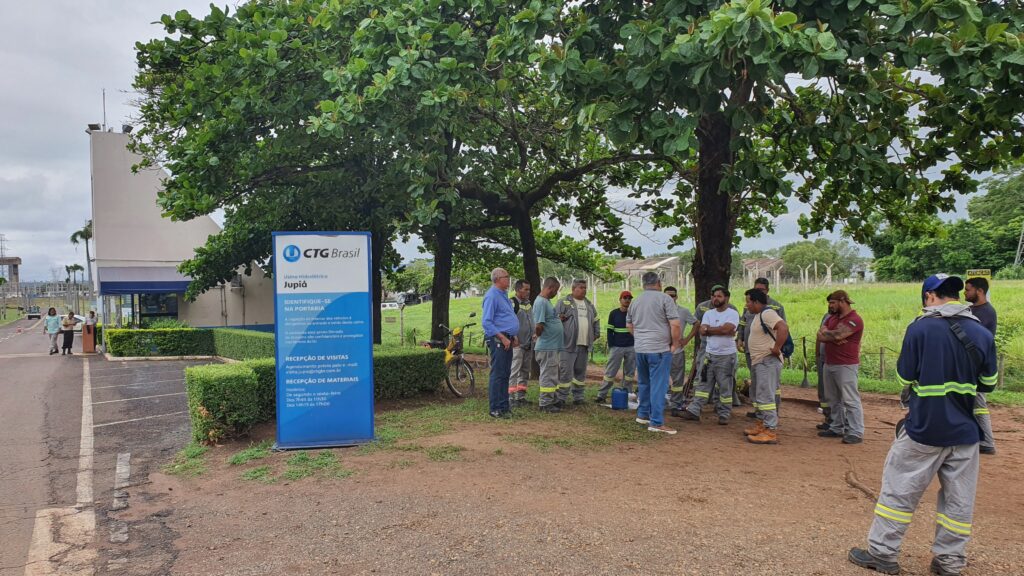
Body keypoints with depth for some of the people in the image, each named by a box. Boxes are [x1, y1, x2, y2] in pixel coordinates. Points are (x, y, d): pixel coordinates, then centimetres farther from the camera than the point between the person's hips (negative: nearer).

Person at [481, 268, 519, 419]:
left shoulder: (503, 295, 18)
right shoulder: (492, 296, -13)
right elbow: (486, 322, -19)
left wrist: (514, 336, 16)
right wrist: (503, 338, -19)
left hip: (506, 340, 10)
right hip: (498, 340, -10)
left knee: (505, 374, 12)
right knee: (498, 375, -6)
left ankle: (504, 406, 19)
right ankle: (496, 409, -1)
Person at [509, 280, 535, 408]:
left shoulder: (529, 303, 14)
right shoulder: (512, 303, -13)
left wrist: (534, 335, 15)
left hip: (528, 344, 9)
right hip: (517, 344, -8)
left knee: (525, 371, 14)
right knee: (514, 371, -8)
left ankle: (521, 396, 23)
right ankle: (511, 398, -5)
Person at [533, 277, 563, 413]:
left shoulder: (546, 301, 14)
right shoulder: (541, 302, -18)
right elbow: (538, 326, -24)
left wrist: (559, 319, 10)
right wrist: (540, 336, -8)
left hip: (554, 346, 10)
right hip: (547, 347, -10)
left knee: (552, 376, 16)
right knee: (548, 376, -2)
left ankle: (553, 401, 25)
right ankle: (546, 404, 6)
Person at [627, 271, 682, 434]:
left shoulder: (635, 302, 11)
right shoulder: (664, 299, -8)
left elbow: (629, 325, 21)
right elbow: (675, 324, -13)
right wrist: (675, 344, -2)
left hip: (640, 349, 6)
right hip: (659, 349, -6)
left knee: (643, 383, 20)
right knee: (658, 386, -3)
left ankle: (642, 414, 28)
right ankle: (656, 422, -3)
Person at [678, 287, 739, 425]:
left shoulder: (733, 313, -6)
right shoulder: (708, 314, 8)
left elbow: (726, 329, -22)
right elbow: (702, 331, -6)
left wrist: (709, 329, -8)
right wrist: (720, 330, -12)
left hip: (727, 356, -4)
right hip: (709, 355, 4)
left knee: (725, 387, 4)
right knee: (703, 384, 6)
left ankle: (724, 414, 13)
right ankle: (694, 411, 7)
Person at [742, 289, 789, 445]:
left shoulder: (767, 313, -17)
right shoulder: (757, 315, 15)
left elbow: (783, 328, -31)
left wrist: (777, 348, -26)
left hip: (767, 362, -11)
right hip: (758, 361, 11)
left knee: (765, 396, -12)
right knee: (759, 395, 19)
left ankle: (771, 431, -10)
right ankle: (761, 424, 29)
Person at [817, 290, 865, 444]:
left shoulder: (854, 320, -12)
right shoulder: (832, 318, 15)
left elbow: (837, 335, -24)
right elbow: (821, 336, 5)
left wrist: (824, 333, -3)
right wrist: (833, 338, -16)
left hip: (846, 366, -9)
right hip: (829, 364, 9)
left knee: (850, 400, -7)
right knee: (833, 399, 14)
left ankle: (856, 433, -6)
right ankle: (836, 428, 22)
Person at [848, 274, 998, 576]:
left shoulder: (920, 328, -11)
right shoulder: (982, 333, 0)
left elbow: (904, 377, -7)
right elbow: (988, 384, 8)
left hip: (924, 428, -4)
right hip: (965, 430, 4)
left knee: (900, 489, 6)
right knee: (959, 499, 14)